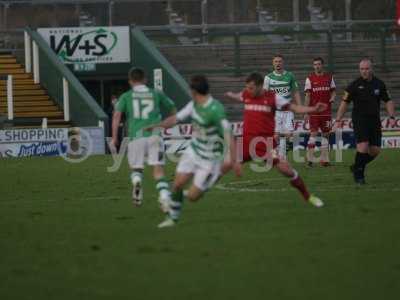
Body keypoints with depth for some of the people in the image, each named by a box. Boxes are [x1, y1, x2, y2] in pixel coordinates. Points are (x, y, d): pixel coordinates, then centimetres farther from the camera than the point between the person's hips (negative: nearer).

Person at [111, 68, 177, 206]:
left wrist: (114, 137, -5)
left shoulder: (126, 97, 10)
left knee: (136, 168, 14)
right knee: (158, 169, -1)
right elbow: (173, 110, 24)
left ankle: (137, 181, -19)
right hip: (155, 136, 0)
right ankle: (165, 197, -22)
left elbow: (117, 114, -4)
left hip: (136, 136, 0)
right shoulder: (157, 94, 14)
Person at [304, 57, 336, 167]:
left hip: (326, 111, 3)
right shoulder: (310, 79, 0)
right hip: (314, 111, -3)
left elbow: (333, 91, 13)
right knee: (313, 133, -9)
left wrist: (333, 98, -10)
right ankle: (310, 159, -7)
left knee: (326, 134, 6)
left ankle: (324, 159, 11)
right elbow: (307, 96, -1)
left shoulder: (329, 77, 7)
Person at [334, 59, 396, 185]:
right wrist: (338, 120, -2)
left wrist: (392, 116, 0)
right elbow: (345, 102, 2)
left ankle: (357, 167, 25)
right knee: (363, 146, -18)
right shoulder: (355, 85, -3)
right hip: (360, 120, -4)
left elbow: (388, 101, 13)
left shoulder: (379, 84, 6)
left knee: (375, 150, 1)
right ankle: (358, 174, -3)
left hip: (375, 120, 4)